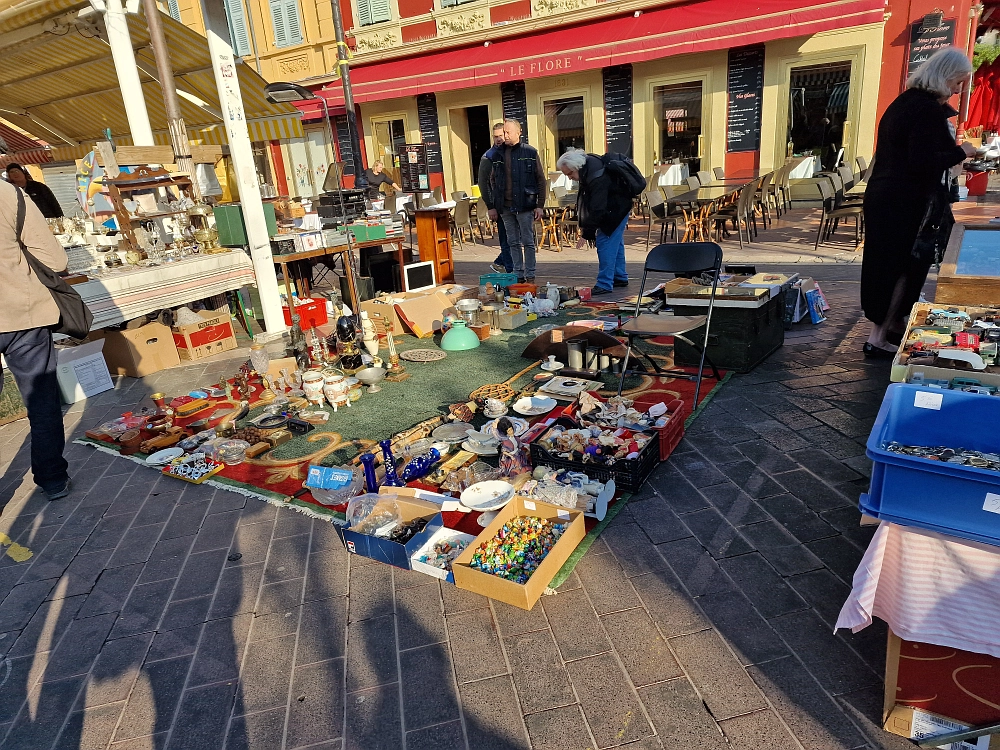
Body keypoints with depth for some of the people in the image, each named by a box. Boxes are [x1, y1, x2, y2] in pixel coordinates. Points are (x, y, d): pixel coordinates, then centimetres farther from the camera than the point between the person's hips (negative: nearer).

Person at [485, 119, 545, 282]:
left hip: (525, 205, -4)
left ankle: (530, 276, 8)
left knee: (528, 242, 1)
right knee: (513, 242, 9)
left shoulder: (530, 153, 0)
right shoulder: (498, 154, 9)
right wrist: (491, 206, 9)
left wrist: (539, 205, -5)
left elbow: (541, 180, 0)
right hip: (505, 206, 4)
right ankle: (518, 275, 17)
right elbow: (492, 181, 15)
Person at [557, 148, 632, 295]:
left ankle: (605, 284, -10)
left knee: (605, 242, -12)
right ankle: (620, 277, 31)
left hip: (616, 209, -10)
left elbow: (597, 209, -34)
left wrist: (586, 234, -30)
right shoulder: (588, 162, -4)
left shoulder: (597, 179, -34)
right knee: (616, 242, 18)